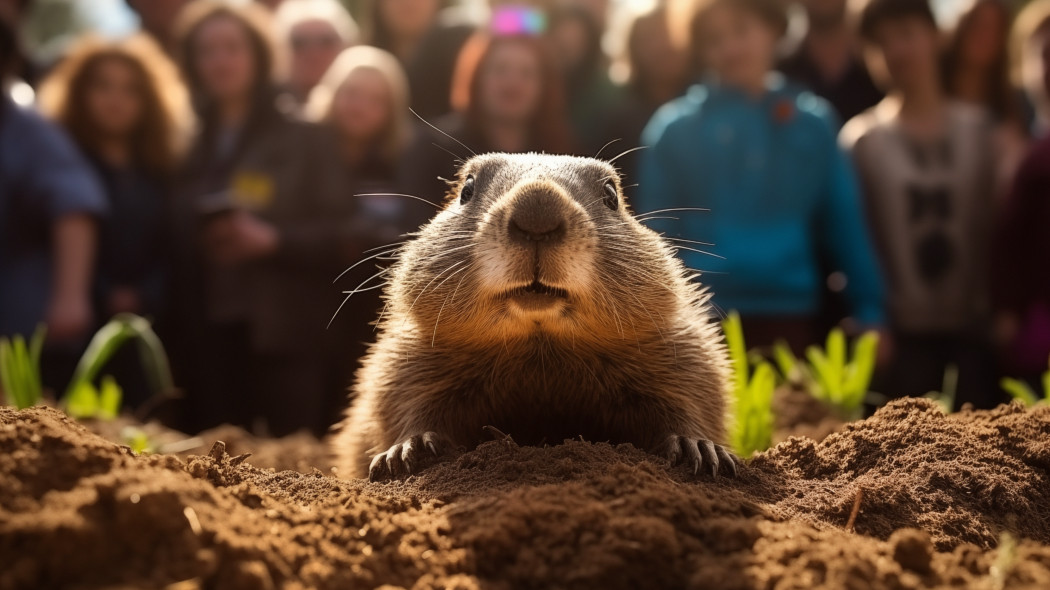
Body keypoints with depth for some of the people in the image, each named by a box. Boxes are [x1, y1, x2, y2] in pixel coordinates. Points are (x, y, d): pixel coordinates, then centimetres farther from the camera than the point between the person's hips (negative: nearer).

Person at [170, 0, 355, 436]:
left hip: (286, 339, -3)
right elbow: (177, 245, 16)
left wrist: (272, 239, -15)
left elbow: (341, 238, -1)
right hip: (208, 340, 3)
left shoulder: (304, 142, 6)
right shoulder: (191, 150, 15)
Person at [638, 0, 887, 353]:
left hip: (790, 316, 2)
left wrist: (869, 311, 5)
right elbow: (656, 234, 2)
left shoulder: (813, 122, 7)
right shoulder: (674, 127, 0)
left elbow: (845, 223, 8)